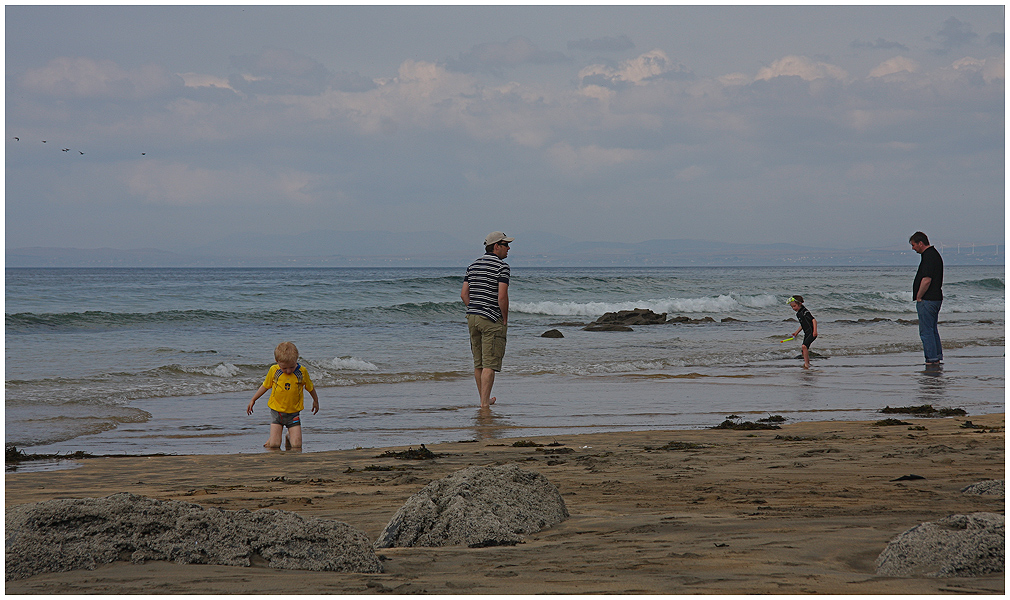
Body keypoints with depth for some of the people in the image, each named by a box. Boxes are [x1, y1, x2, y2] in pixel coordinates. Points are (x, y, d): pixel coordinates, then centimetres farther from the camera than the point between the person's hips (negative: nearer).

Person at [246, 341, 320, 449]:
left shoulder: (302, 371, -8)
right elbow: (265, 386, 9)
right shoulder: (274, 371, -8)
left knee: (296, 445, -4)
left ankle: (289, 437, 30)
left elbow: (310, 387, 9)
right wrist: (253, 400, 15)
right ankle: (271, 439, 27)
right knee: (274, 445, -8)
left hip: (294, 413, 0)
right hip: (276, 411, 0)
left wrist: (315, 401, 24)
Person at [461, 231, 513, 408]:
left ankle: (485, 399, 25)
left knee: (478, 363, 14)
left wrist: (474, 311, 14)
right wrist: (505, 320, -6)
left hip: (472, 316, 7)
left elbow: (464, 294, 9)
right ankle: (484, 402, -9)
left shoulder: (473, 266, 12)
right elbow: (502, 296, -17)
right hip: (492, 320, -7)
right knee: (489, 364, -5)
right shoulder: (502, 267, -10)